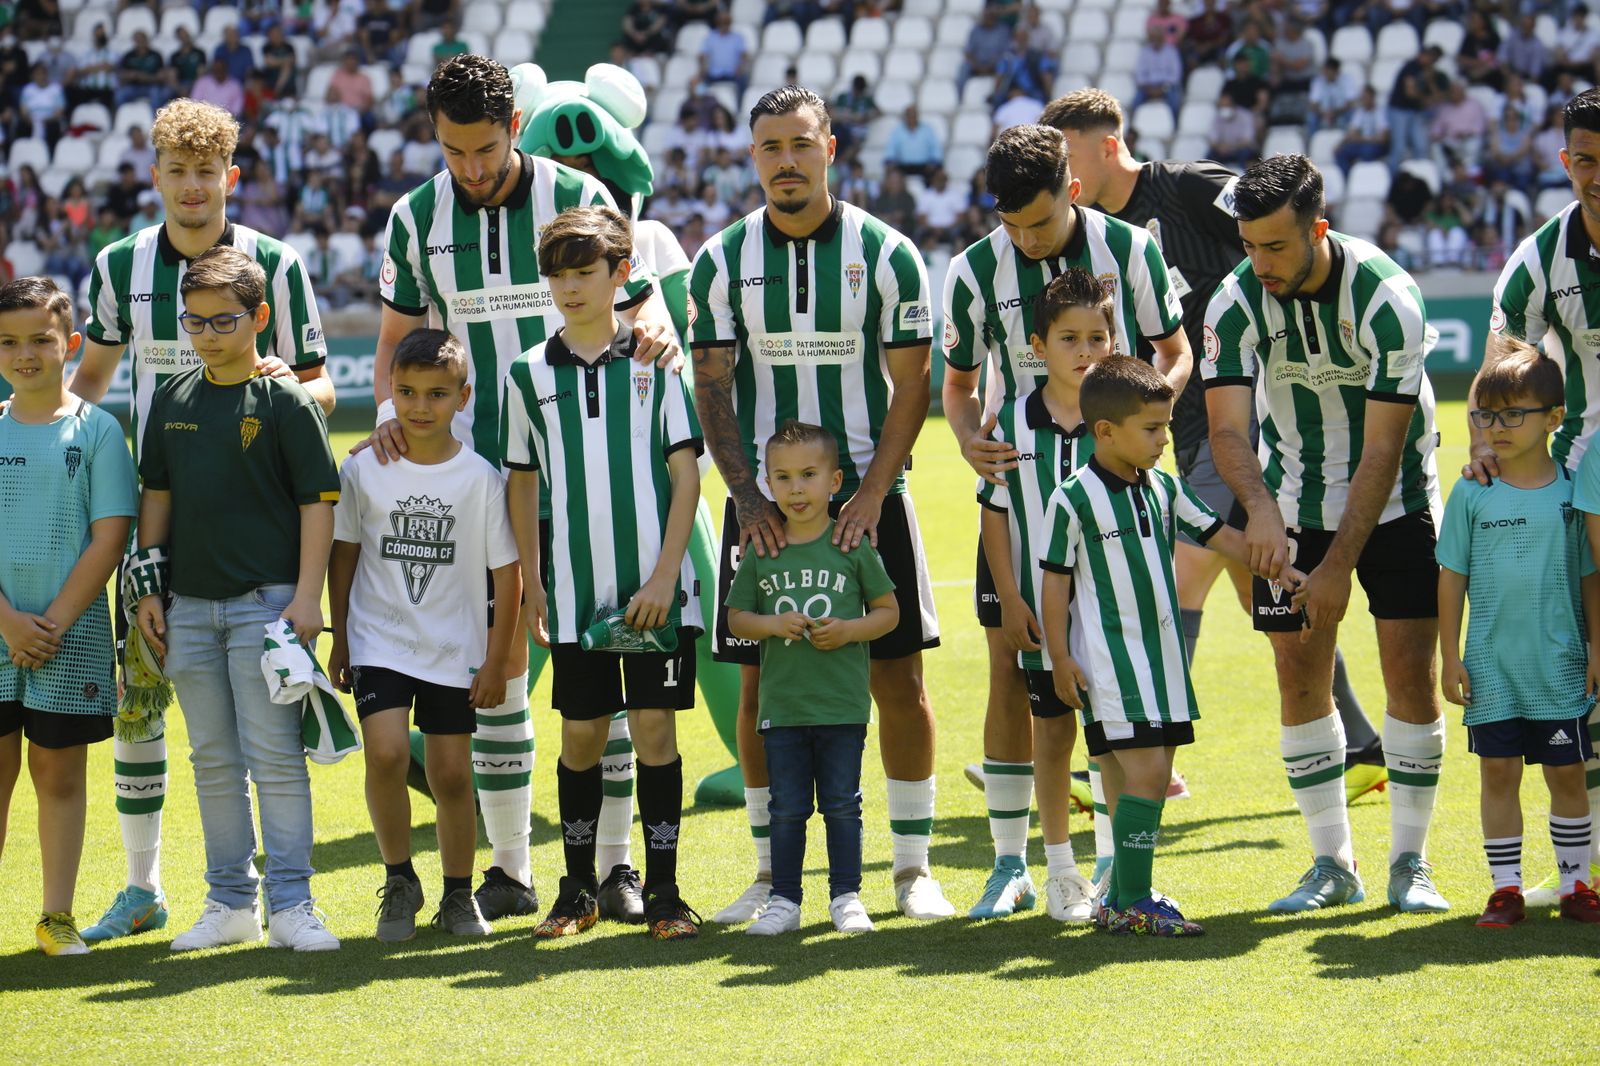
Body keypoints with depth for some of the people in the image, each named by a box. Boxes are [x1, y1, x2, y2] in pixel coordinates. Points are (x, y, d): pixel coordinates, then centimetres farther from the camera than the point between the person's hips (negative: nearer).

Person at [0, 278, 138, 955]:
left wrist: (55, 621, -11)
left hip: (71, 632, -1)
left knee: (60, 772, 6)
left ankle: (57, 914, 11)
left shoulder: (96, 430, -2)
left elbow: (109, 537, -5)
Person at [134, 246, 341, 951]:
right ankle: (230, 903, 17)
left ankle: (291, 903, -3)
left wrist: (306, 596, -12)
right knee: (213, 761, 10)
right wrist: (148, 591, 10)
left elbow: (318, 502, -6)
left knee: (275, 756, -6)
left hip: (266, 601, -5)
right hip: (189, 606, 5)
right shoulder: (173, 399, 10)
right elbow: (156, 496, 15)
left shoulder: (286, 401, -5)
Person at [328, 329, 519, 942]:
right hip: (380, 642, 0)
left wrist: (496, 660, -2)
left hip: (454, 649, 0)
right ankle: (399, 881, 0)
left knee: (451, 773, 4)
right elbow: (343, 555, 9)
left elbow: (507, 571, -1)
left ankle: (458, 896, 21)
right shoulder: (364, 471, -2)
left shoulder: (480, 478, -6)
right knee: (386, 753, -19)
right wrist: (339, 640, 8)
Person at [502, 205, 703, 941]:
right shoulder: (530, 375, 6)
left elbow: (685, 473, -1)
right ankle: (578, 889, 17)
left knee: (655, 729, -1)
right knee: (580, 737, 6)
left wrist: (664, 577, -8)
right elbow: (522, 484, 12)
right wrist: (531, 584, 7)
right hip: (574, 595, 2)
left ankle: (663, 892, 5)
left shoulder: (653, 364, 1)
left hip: (655, 590, -2)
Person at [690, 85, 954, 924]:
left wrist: (871, 494, -12)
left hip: (867, 497, -1)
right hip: (764, 502, 1)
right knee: (761, 682, 1)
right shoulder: (722, 261, 2)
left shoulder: (884, 254, -2)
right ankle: (771, 873, 10)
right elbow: (712, 389, 2)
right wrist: (748, 498, -10)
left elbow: (910, 387, -1)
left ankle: (913, 867, 8)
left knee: (897, 677, -2)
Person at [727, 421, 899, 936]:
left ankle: (846, 896, 14)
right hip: (782, 704, 2)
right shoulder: (762, 552, 2)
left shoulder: (853, 547, -2)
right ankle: (784, 900, 14)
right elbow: (736, 617, 7)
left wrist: (849, 630, -14)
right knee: (786, 809, 7)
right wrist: (773, 624, -12)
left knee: (842, 805, 5)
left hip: (843, 704, -2)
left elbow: (888, 611, 4)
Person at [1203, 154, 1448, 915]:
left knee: (1411, 673, -7)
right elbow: (1227, 428, -17)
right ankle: (1332, 863, 9)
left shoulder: (1386, 297, -24)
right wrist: (1260, 509, -37)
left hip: (1395, 506, -3)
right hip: (1292, 509, 3)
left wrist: (1338, 564, -26)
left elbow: (1382, 449, -23)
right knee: (1300, 678, -1)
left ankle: (1410, 863, 3)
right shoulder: (1236, 302, -15)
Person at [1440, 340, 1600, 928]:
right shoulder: (1472, 494, -2)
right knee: (1498, 773, 2)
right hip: (1492, 666, 0)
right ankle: (1505, 888, 10)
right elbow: (1452, 577, 3)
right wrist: (1451, 657, 0)